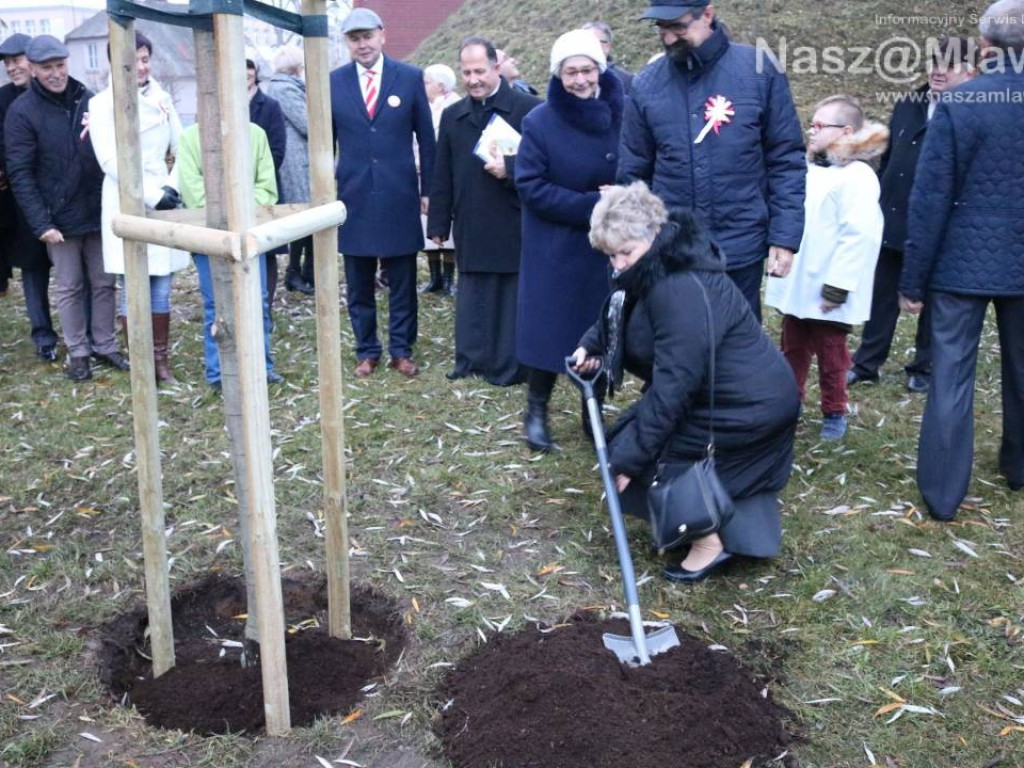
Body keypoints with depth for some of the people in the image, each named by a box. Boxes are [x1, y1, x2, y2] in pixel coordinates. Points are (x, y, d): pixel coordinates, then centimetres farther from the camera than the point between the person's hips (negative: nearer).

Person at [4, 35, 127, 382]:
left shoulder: (88, 99, 1)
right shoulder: (22, 112, -9)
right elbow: (20, 174, -10)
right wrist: (41, 223, -18)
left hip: (98, 211, 3)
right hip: (60, 217, -3)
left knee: (104, 282, 10)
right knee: (70, 287, 8)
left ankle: (105, 346, 24)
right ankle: (77, 352, 20)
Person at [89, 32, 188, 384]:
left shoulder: (163, 98, 9)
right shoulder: (102, 103, -3)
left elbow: (181, 148, 9)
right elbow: (110, 160, -10)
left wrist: (173, 187, -6)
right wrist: (152, 195, -17)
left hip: (163, 200, 4)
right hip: (127, 205, -4)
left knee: (161, 289, 6)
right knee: (133, 290, 0)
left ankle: (161, 360, 14)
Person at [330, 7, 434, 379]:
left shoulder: (410, 77, 0)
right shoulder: (333, 82, 2)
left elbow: (426, 138, 4)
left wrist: (428, 189, 3)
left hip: (399, 196, -1)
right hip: (353, 197, 1)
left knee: (402, 282, 7)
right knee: (359, 285, 9)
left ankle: (401, 351, 20)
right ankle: (366, 351, 22)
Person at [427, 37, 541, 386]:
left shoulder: (528, 108, -4)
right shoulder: (453, 116, 11)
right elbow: (442, 175, 11)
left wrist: (509, 168, -20)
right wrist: (439, 223, 10)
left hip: (515, 225, -4)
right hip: (471, 228, 4)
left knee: (514, 295, 4)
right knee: (472, 297, 9)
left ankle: (510, 367, 13)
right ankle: (471, 361, 17)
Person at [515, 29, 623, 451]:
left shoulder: (621, 116, -3)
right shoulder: (539, 122, -9)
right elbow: (530, 186, -12)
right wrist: (592, 205, -19)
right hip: (554, 248, -2)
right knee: (550, 328, 3)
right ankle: (537, 411, 20)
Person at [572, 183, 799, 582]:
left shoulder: (682, 290, -29)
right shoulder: (656, 271, 3)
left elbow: (675, 381, -29)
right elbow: (622, 314, 19)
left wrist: (629, 457, -25)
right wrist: (591, 344, -3)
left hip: (749, 408, -10)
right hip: (750, 396, 10)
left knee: (649, 457, -8)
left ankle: (709, 543, 3)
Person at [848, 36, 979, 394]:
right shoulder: (907, 105, 8)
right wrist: (876, 205, 13)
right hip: (892, 219, 5)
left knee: (932, 300, 11)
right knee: (882, 295, 12)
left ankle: (924, 368, 24)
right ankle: (866, 363, 22)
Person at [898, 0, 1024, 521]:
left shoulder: (957, 104, -12)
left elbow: (930, 198, -11)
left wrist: (912, 279, -4)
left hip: (964, 262, -3)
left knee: (951, 375, 2)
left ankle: (942, 494, 4)